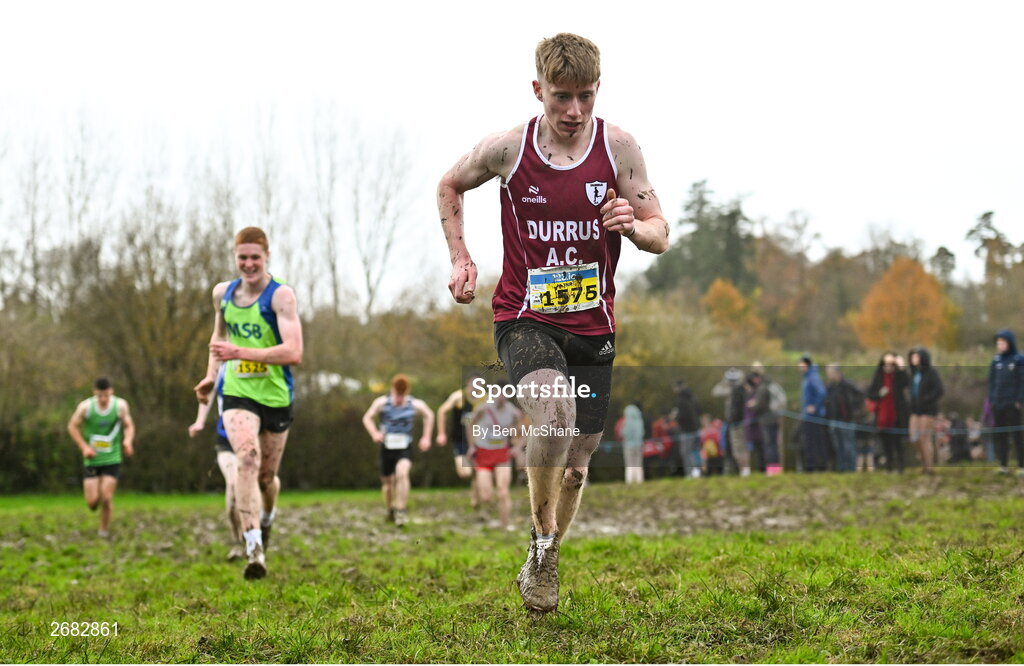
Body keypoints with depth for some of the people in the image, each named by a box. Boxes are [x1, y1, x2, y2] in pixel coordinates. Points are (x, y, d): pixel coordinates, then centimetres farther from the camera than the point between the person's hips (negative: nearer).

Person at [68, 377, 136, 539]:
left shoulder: (121, 405, -7)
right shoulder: (85, 406, -9)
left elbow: (129, 425, 6)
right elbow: (73, 426, 3)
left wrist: (128, 440, -15)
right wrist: (84, 447, -8)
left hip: (112, 460, 0)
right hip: (92, 459, 0)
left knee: (106, 497, -10)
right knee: (92, 501, -5)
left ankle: (104, 530, 10)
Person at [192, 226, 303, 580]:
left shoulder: (280, 295, -14)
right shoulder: (222, 293, 4)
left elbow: (293, 352, -26)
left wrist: (240, 352, -32)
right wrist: (211, 375, 14)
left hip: (276, 395, -2)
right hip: (237, 392, 2)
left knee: (266, 476, 11)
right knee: (247, 457, -25)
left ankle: (268, 515, 49)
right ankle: (254, 549, -31)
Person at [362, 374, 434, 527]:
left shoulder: (416, 405, -5)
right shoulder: (382, 403, -7)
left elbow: (429, 416, 14)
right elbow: (367, 418, 1)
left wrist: (426, 437, 8)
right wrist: (374, 433, -18)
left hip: (405, 448, -2)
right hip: (387, 447, 2)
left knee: (402, 473, -29)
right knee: (387, 482, 10)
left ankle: (401, 511, -29)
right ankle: (390, 511, 38)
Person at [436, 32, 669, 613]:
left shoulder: (619, 147, -4)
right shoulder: (507, 149, -6)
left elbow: (661, 235, 1)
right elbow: (450, 187, 14)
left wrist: (633, 224, -21)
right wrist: (461, 257, 5)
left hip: (593, 328, 3)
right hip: (525, 319, -3)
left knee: (576, 465, 9)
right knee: (554, 411, -32)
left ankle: (542, 566, 34)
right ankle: (542, 543, -12)